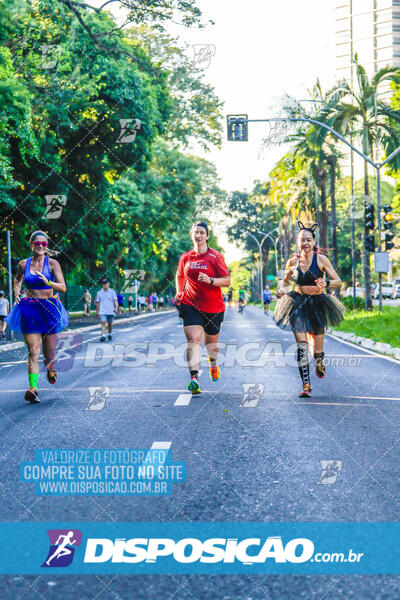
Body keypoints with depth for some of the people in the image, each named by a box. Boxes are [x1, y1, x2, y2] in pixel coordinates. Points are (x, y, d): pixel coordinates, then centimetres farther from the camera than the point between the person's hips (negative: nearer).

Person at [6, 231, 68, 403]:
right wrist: (17, 292, 7)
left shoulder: (52, 263, -2)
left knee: (49, 353, 8)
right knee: (33, 351, -11)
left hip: (49, 309, -1)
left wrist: (48, 282, -24)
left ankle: (50, 368, 43)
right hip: (29, 310, 1)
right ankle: (33, 388, -16)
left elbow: (63, 288, -7)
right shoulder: (23, 264, 5)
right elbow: (17, 279, 26)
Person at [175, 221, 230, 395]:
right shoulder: (185, 257, 6)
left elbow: (227, 281, -7)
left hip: (213, 307, -1)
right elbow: (179, 276, 25)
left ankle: (213, 363, 48)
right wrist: (179, 292, 10)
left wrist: (210, 280, -23)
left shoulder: (215, 257, -5)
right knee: (193, 339, -18)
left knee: (211, 342, 14)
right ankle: (194, 377, -26)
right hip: (191, 305, 1)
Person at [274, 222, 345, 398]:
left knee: (317, 352, 4)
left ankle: (319, 363, 42)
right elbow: (285, 280, 18)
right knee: (301, 344, -13)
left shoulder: (321, 259, -5)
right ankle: (306, 384, -8)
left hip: (317, 304, -1)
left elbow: (338, 281, -5)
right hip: (298, 304, 1)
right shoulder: (292, 262, 3)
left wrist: (326, 284, -25)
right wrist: (281, 290, -4)